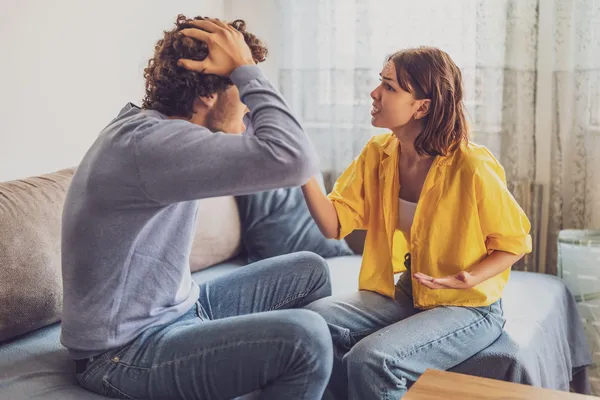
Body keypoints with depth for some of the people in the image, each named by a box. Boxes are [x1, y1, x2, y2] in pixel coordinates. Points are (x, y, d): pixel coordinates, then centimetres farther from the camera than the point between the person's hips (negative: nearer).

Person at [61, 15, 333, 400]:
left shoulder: (151, 129, 5)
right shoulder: (148, 141, -26)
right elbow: (294, 160, -35)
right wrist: (247, 70, -22)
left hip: (177, 309, 10)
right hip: (127, 352, -10)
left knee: (309, 271, 12)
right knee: (305, 336, -28)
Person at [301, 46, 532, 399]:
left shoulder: (472, 167, -21)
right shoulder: (377, 155, -2)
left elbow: (515, 243, -8)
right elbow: (335, 224, -8)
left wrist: (468, 279, -26)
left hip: (468, 307, -5)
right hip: (401, 296, 6)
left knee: (370, 360, -28)